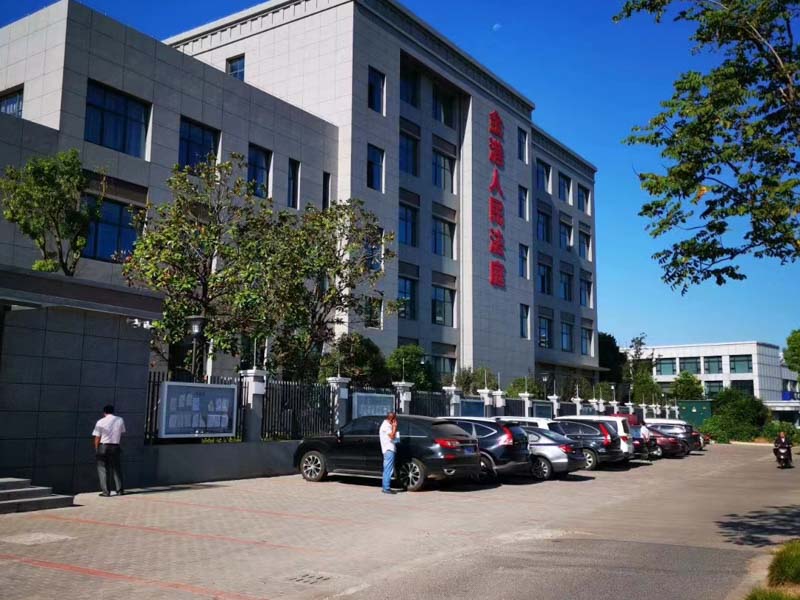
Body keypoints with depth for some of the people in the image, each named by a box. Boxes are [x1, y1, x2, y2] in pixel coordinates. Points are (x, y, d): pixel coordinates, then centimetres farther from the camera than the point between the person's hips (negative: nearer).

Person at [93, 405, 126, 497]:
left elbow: (97, 438, -5)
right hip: (116, 447, 3)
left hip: (103, 446, -3)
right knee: (117, 469, 12)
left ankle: (106, 491, 3)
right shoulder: (120, 420, 2)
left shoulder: (100, 422, -7)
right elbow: (121, 434, 7)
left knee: (103, 469, 5)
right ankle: (120, 490, 14)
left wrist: (96, 449, 6)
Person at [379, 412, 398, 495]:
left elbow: (392, 436, 20)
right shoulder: (386, 425, -12)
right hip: (389, 450, -11)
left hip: (388, 450, 11)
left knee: (387, 470, 13)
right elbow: (392, 436, -21)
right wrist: (394, 427, -10)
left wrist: (393, 427, 11)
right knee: (388, 470, -11)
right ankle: (386, 488, -11)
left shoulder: (387, 425, 20)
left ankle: (385, 487, 18)